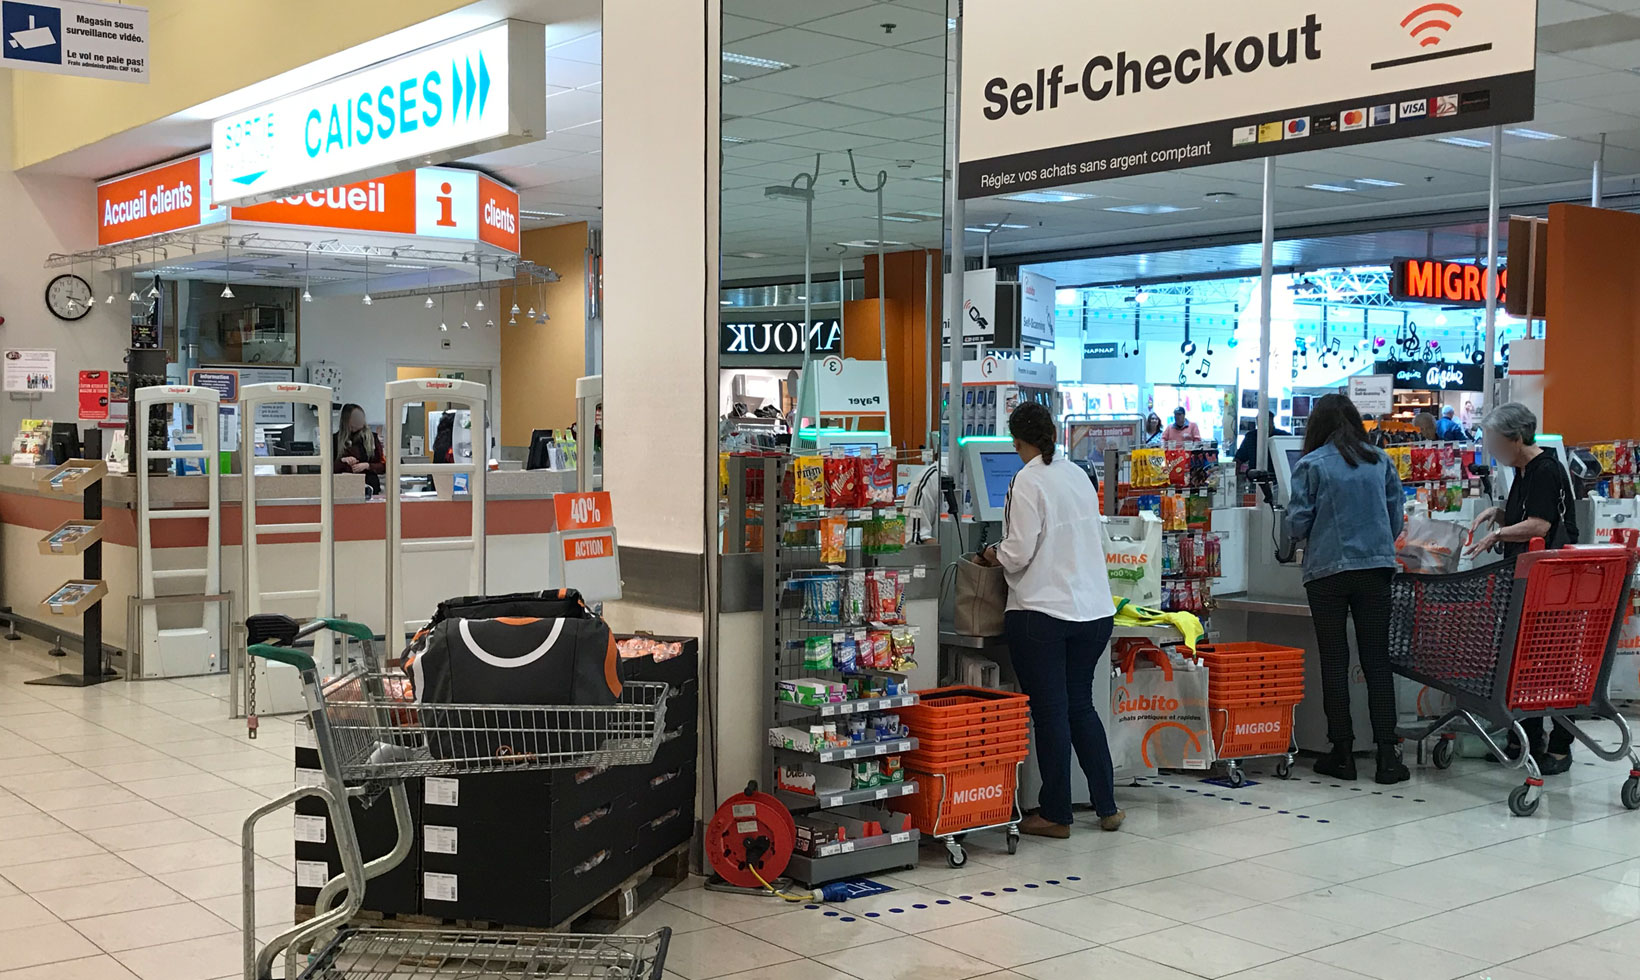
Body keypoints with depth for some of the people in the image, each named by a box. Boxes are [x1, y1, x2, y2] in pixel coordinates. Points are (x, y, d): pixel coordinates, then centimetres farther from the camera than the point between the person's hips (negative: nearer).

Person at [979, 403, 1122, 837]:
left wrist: (995, 554, 6)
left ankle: (1055, 815, 12)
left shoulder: (1028, 481, -12)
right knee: (1081, 705, 17)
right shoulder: (1079, 475, 9)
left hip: (1043, 610, -7)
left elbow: (1020, 553, -16)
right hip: (1094, 609, 7)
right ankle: (1106, 806, 19)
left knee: (1050, 712, 3)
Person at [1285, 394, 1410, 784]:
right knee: (1377, 660, 5)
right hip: (1376, 568, 3)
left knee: (1334, 663, 5)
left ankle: (1343, 753, 8)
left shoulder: (1311, 465, -4)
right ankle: (1386, 755, 3)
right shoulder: (1380, 461, 7)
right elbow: (1396, 518, 10)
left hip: (1328, 571, -3)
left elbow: (1297, 525, -5)